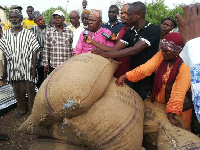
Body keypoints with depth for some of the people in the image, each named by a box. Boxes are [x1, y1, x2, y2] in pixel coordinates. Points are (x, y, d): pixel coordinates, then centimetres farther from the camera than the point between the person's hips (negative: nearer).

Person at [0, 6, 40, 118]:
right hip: (13, 69, 4)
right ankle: (22, 109, 32)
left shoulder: (28, 33, -4)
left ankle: (32, 109, 24)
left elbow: (34, 52, -5)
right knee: (18, 91, 13)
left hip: (27, 69, -3)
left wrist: (34, 68, -10)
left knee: (30, 90, 4)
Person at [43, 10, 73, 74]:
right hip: (53, 66, 0)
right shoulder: (49, 31, 5)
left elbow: (72, 48, 8)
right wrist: (46, 64, 0)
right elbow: (46, 49, 5)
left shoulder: (69, 32, 7)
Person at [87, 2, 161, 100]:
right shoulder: (130, 32, 6)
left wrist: (106, 54, -30)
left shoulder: (154, 30, -15)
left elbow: (135, 50, -28)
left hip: (147, 79, -6)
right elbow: (114, 50, 3)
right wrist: (92, 42, 0)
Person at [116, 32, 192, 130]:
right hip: (160, 100, 5)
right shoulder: (162, 55, -9)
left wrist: (170, 115, -27)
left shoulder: (184, 65, -25)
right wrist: (125, 76, -30)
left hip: (179, 106, -4)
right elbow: (146, 68, -19)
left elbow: (178, 93, -27)